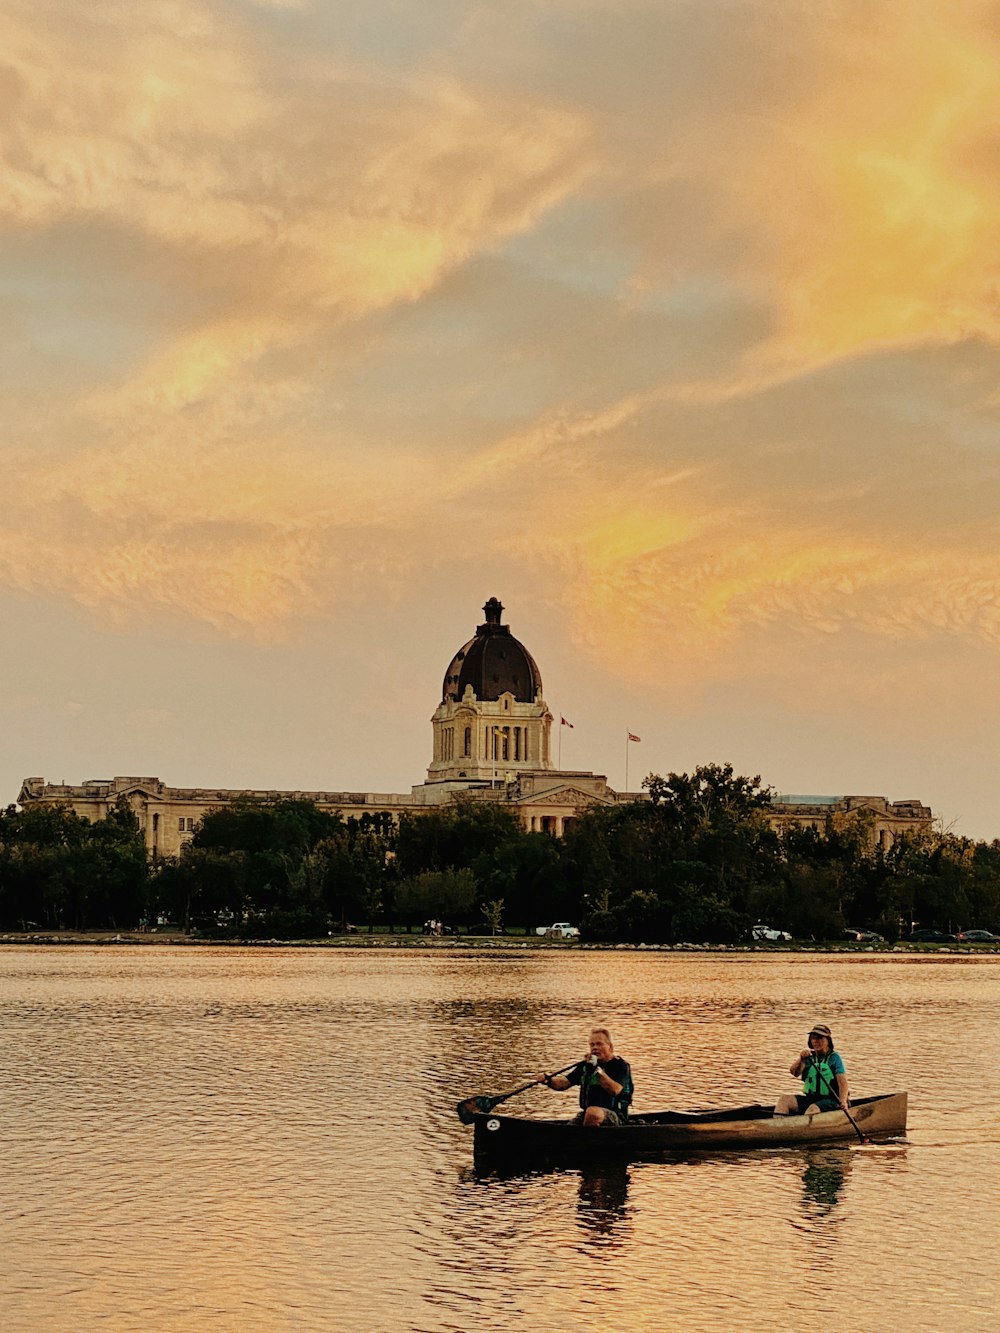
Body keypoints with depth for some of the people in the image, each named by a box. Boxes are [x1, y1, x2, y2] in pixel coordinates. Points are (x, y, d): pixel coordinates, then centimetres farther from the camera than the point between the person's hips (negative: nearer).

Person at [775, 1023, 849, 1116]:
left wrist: (843, 1101, -30)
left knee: (813, 1109, -35)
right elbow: (795, 1073, -7)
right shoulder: (809, 1056, 9)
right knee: (784, 1100, -14)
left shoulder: (834, 1057, -4)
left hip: (830, 1100, -5)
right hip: (810, 1098, 5)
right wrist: (801, 1059, -27)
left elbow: (842, 1082, -14)